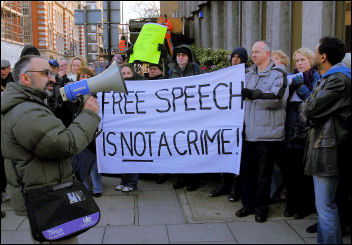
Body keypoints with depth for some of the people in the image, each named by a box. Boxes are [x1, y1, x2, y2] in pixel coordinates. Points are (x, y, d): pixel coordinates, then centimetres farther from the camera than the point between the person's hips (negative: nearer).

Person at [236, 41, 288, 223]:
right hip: (249, 131, 6)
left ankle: (261, 208, 18)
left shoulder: (278, 75, -4)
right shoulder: (249, 75, 15)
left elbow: (276, 99, -18)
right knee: (247, 170, 12)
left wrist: (252, 94, -18)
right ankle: (248, 204, 26)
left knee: (264, 174, 4)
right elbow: (242, 95, 27)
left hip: (268, 133, -6)